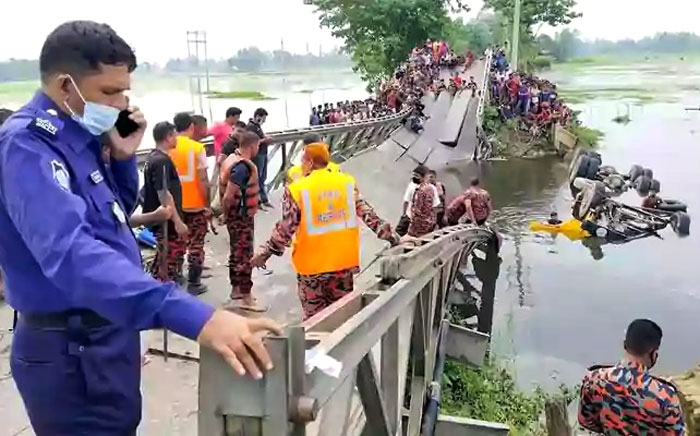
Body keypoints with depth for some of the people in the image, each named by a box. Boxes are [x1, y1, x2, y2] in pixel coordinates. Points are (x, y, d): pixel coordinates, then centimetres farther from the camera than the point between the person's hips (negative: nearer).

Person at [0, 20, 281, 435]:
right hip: (73, 351, -9)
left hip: (107, 335, 9)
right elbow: (71, 252, -41)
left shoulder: (78, 135, 4)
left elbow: (119, 210, 18)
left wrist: (123, 157, -3)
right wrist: (195, 316, -52)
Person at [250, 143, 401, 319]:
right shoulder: (348, 182, -1)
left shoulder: (296, 189, -12)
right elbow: (368, 214, 0)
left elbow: (285, 229, -11)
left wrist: (265, 253, 0)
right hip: (343, 260, 3)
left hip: (312, 264, -3)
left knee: (314, 317, 11)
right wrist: (392, 236, 7)